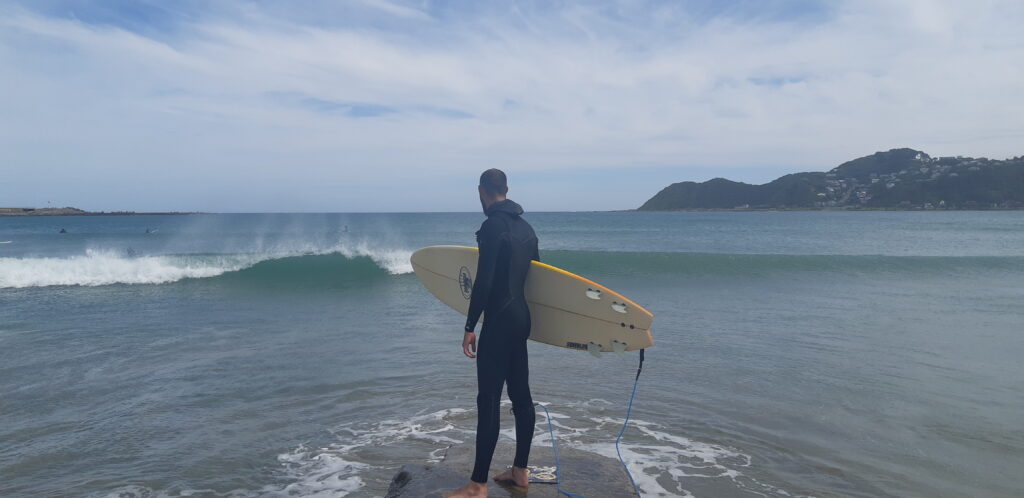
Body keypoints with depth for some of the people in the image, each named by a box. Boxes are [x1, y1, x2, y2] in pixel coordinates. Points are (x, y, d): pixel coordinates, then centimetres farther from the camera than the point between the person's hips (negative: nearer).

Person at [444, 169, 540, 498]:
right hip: (522, 318, 9)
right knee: (521, 396, 14)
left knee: (488, 400, -4)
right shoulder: (525, 226, 11)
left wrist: (470, 327, -16)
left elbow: (484, 282, -20)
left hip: (499, 322, -9)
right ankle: (519, 471, 25)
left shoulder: (492, 226, -15)